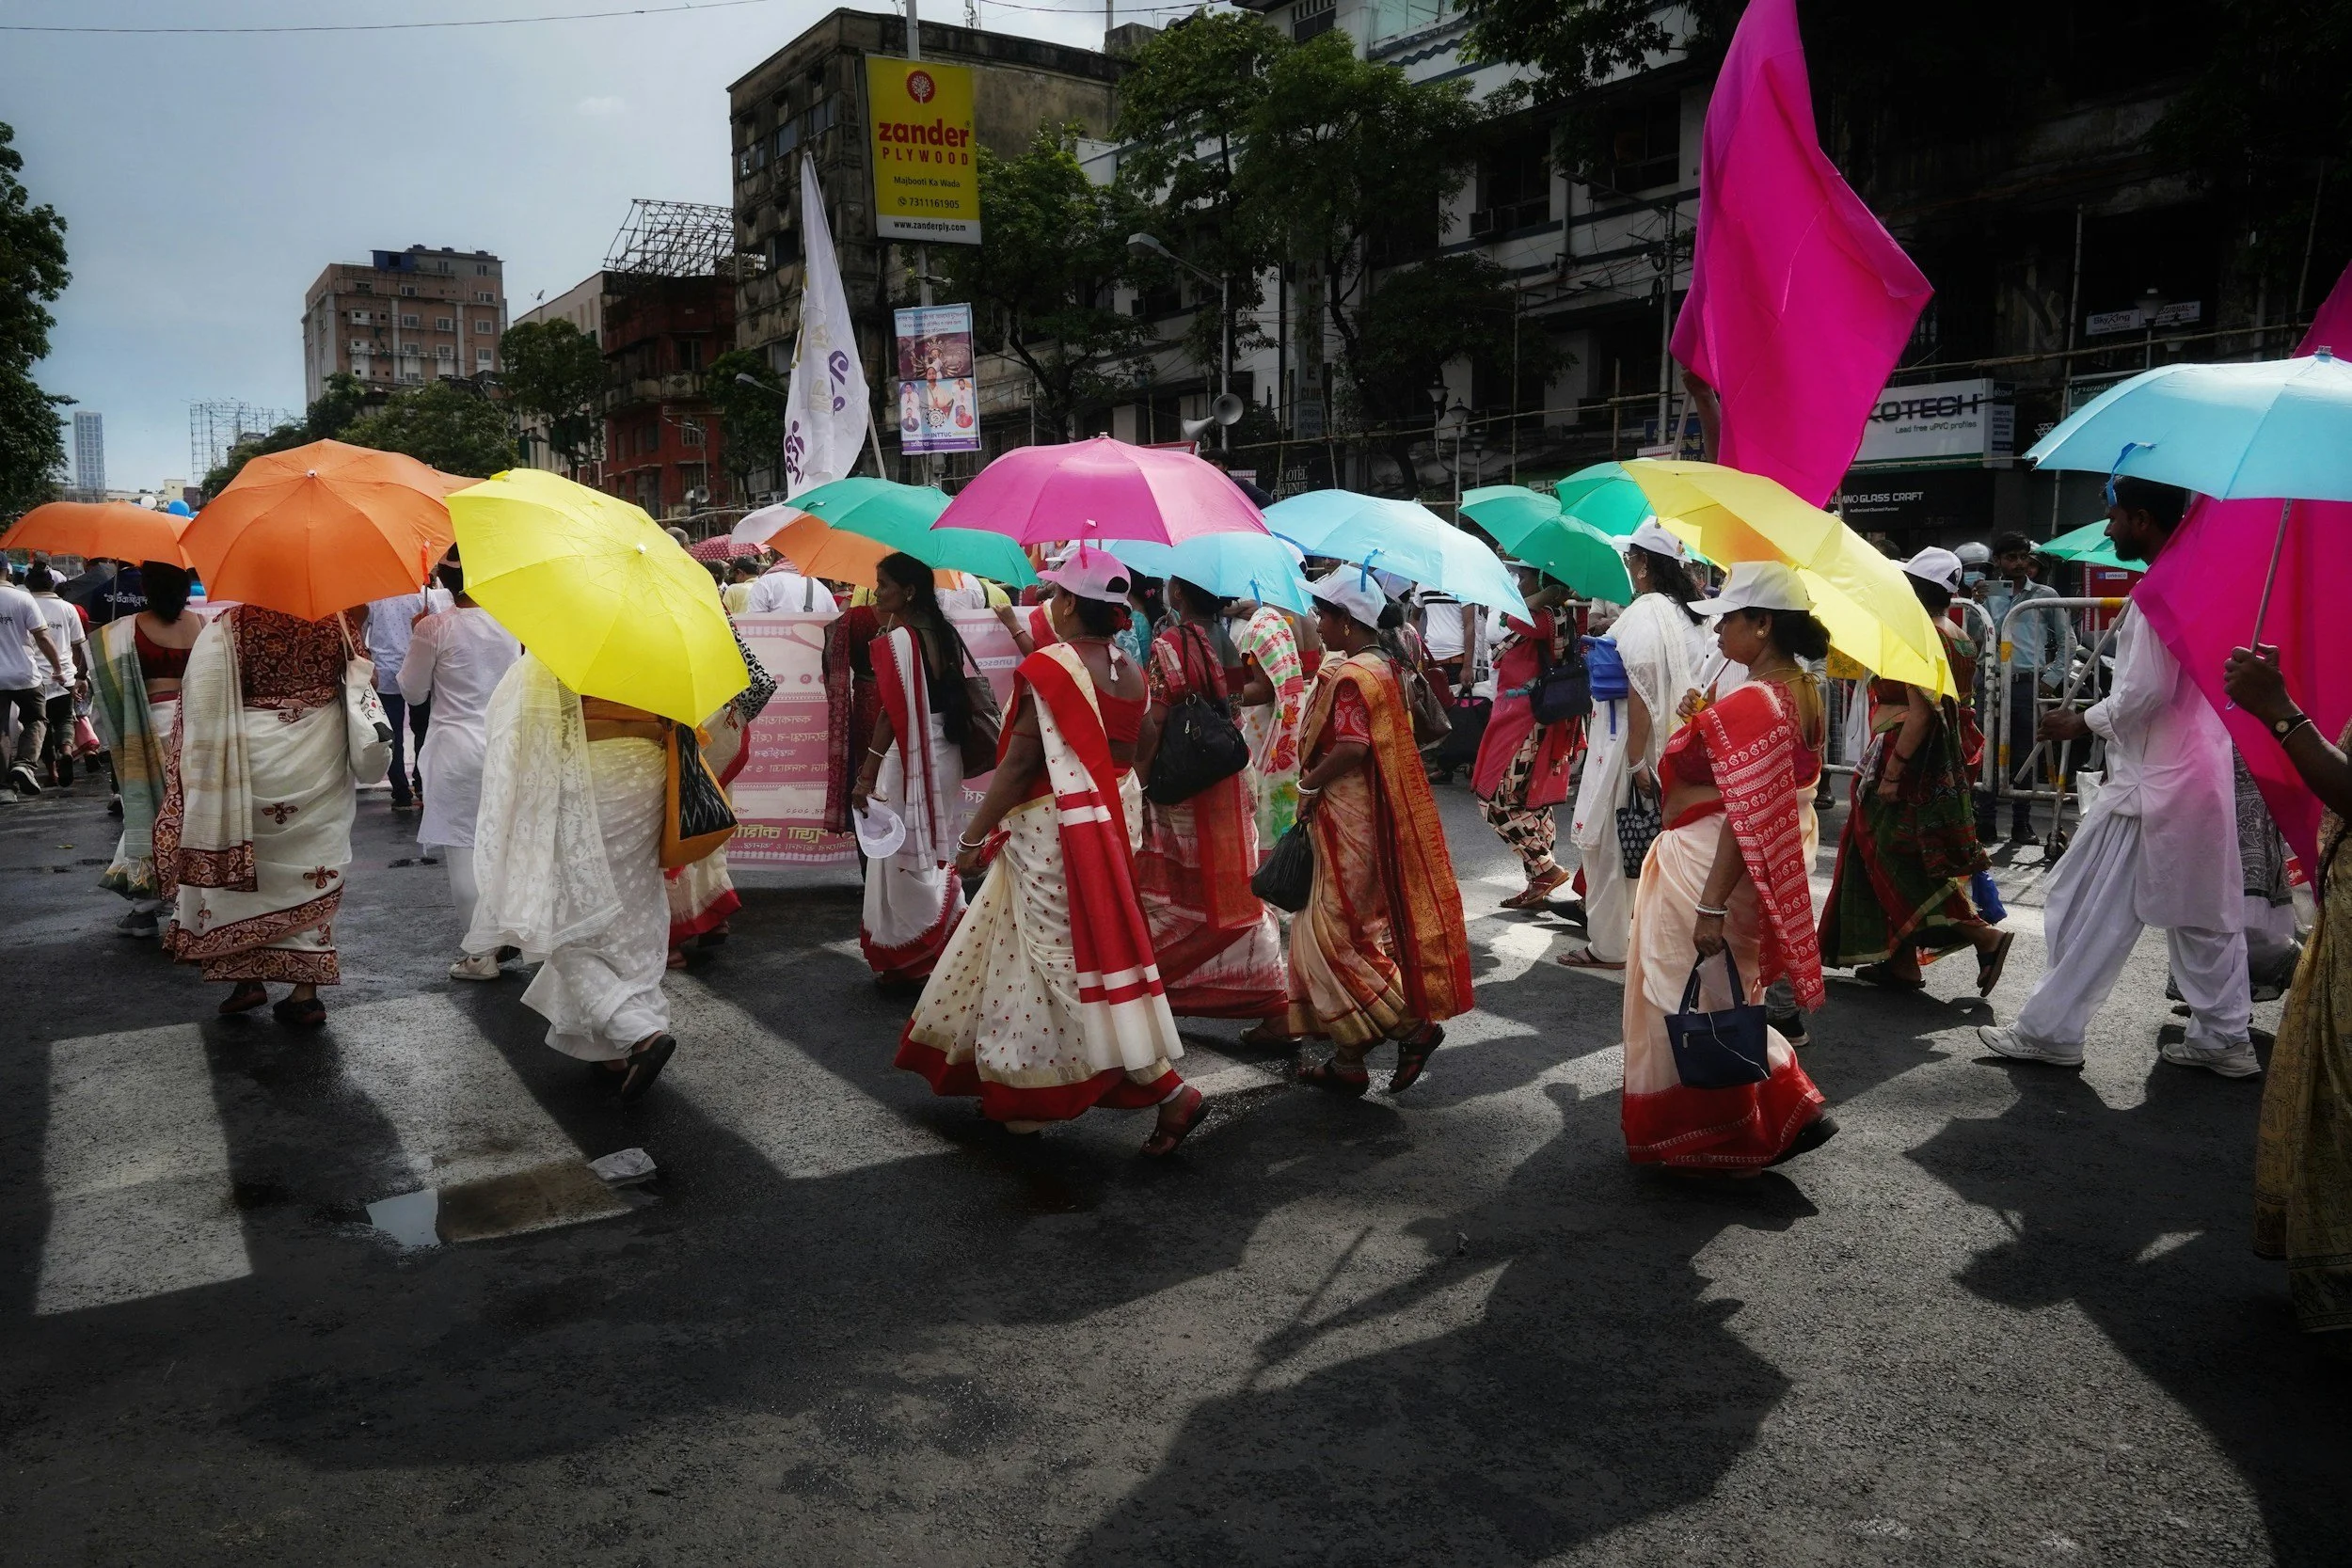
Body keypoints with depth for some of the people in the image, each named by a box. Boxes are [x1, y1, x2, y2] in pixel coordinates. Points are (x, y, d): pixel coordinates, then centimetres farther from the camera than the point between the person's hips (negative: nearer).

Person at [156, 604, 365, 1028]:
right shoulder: (340, 620, -8)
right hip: (321, 760, 2)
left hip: (252, 760, -2)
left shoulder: (229, 626, -13)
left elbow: (203, 705, -11)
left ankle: (246, 976, 18)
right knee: (312, 870, 9)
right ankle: (306, 990, 11)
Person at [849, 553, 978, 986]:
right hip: (947, 755, 8)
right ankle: (944, 950, 27)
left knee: (905, 858, 3)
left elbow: (892, 713, -20)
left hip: (910, 758, -8)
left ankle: (908, 961, 10)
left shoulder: (896, 640, -16)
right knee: (937, 857, 17)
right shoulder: (945, 635, 7)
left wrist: (866, 776, -18)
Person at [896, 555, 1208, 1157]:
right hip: (1108, 827, 8)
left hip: (1049, 836, -8)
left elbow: (1017, 767, -19)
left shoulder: (1046, 669, -19)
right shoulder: (1131, 672, 3)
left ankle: (1170, 1090, -6)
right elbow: (1128, 757, 10)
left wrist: (973, 838, -10)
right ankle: (1022, 1094, 33)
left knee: (1073, 964, -2)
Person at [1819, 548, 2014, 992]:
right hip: (1943, 768, 10)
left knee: (1898, 862, -3)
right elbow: (1959, 711, 14)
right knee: (1902, 862, 13)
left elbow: (1922, 713, -24)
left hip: (1912, 760, -10)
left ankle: (1985, 935, -6)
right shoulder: (1960, 641, 11)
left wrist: (1892, 771, -22)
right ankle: (1901, 963, 17)